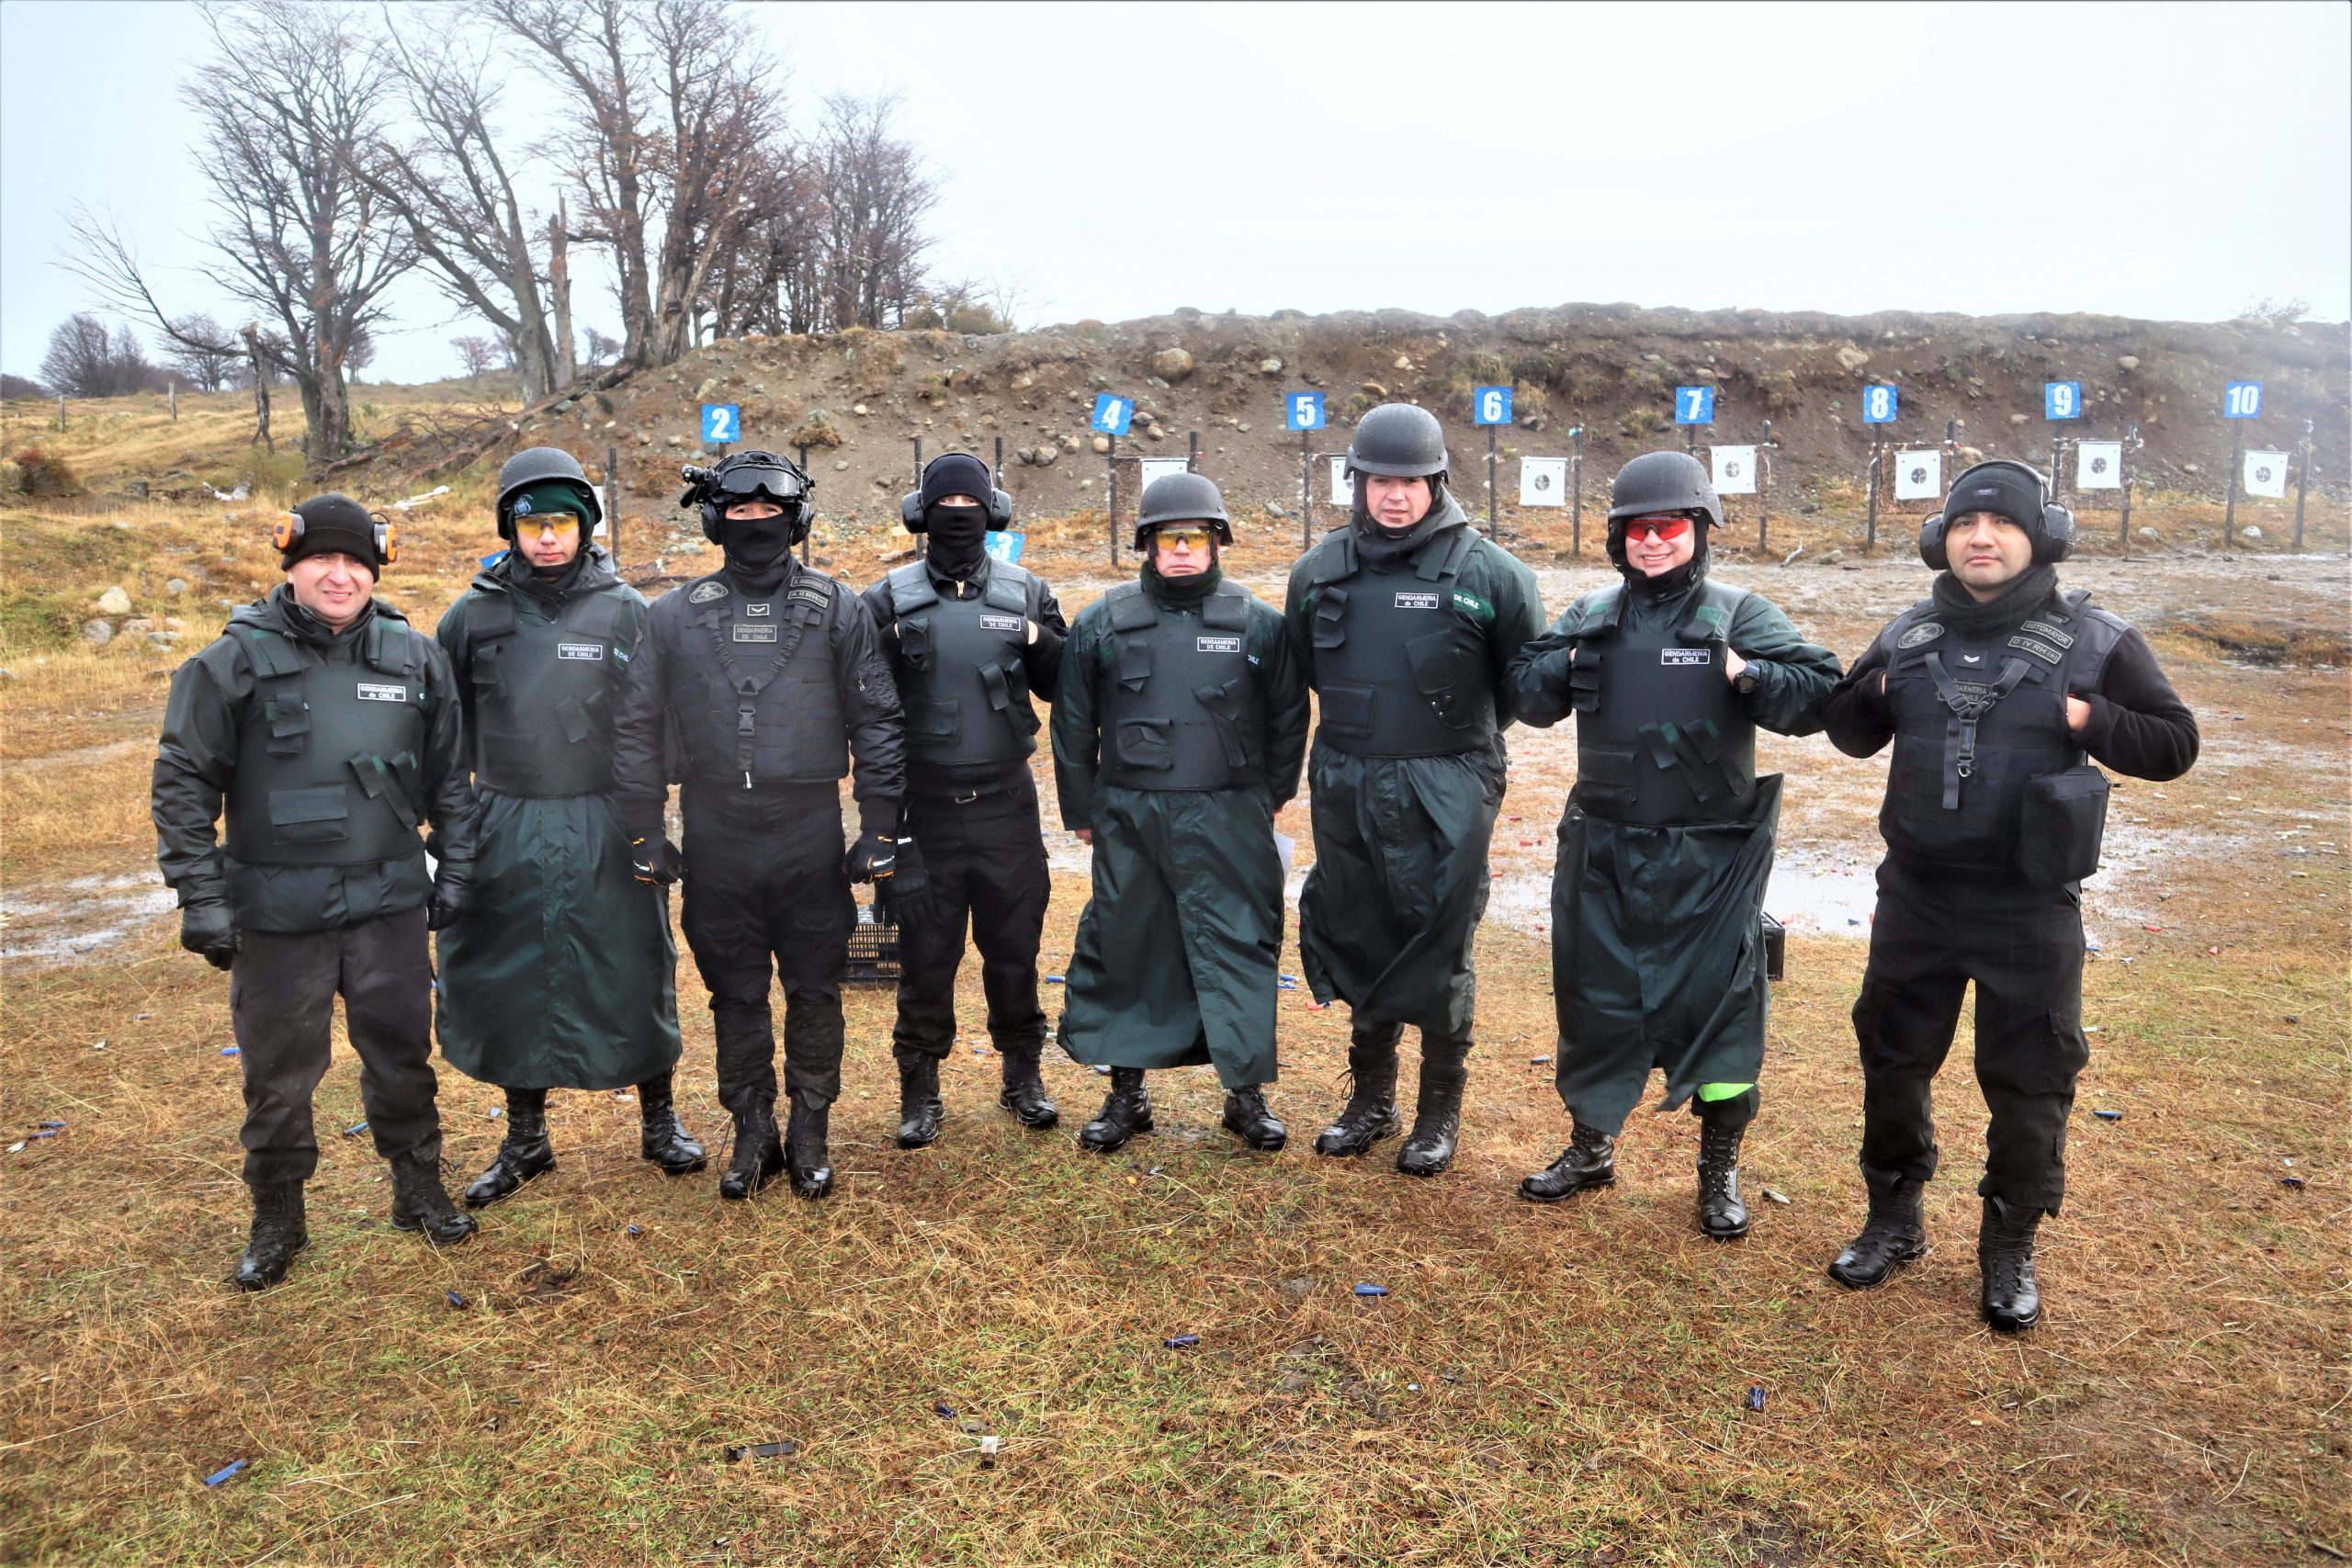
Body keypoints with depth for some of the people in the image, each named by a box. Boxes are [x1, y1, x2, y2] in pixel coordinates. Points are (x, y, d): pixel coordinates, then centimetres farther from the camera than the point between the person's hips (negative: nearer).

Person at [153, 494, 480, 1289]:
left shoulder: (416, 658, 3)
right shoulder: (237, 659, -5)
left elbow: (449, 774, 11)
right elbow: (183, 782, -3)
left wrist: (455, 867, 8)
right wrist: (200, 895, -7)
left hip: (389, 901, 2)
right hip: (276, 910, -2)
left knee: (402, 1053, 13)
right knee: (278, 1072, 9)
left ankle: (419, 1187, 32)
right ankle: (277, 1217, 28)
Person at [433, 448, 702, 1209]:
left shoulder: (626, 611, -2)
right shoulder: (473, 615, 3)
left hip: (606, 826, -2)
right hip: (507, 830, 2)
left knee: (631, 969, 5)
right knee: (509, 975, 9)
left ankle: (659, 1118, 25)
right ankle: (525, 1138, 27)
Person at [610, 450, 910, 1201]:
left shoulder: (837, 609, 1)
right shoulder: (675, 616, 4)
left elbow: (877, 722, 2)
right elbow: (636, 729, 8)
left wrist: (880, 829, -2)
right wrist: (644, 835, 4)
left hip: (811, 840, -1)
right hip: (716, 844, 1)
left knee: (815, 992, 8)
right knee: (735, 995, 11)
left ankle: (811, 1133, 24)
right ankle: (752, 1134, 27)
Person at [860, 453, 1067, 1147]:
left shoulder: (1027, 593, 5)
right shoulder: (890, 599, 0)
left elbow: (1065, 687, 8)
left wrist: (1041, 643, -12)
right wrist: (891, 648, -19)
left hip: (1006, 804, 1)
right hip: (924, 809, -1)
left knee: (1014, 946, 11)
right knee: (925, 954, 6)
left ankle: (1023, 1075, 27)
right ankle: (920, 1089, 21)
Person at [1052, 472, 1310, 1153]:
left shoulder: (1258, 623, 2)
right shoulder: (1103, 622, 4)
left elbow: (1288, 718, 9)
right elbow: (1073, 722, 8)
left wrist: (1270, 796, 10)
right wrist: (1081, 810, 7)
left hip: (1228, 820, -1)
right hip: (1129, 819, 1)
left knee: (1240, 949, 2)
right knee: (1124, 949, 8)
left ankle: (1247, 1092, 17)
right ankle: (1126, 1093, 23)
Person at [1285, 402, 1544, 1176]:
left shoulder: (1487, 571, -7)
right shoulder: (1321, 569, 3)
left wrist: (1463, 739, 10)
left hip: (1445, 796, -4)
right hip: (1345, 790, 4)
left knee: (1439, 951, 3)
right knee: (1356, 941, 13)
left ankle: (1441, 1110, 22)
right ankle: (1370, 1098, 31)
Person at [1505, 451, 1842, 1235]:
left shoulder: (1738, 613, -4)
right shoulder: (1592, 613, 7)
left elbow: (1819, 695, -8)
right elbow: (1526, 696, 8)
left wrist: (1748, 676, -21)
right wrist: (1566, 664, -8)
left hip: (1709, 859, -3)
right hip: (1601, 850, 3)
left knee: (1717, 1001, 5)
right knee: (1593, 995, 12)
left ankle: (1720, 1170, 24)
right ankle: (1592, 1147, 32)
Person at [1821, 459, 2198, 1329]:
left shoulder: (2096, 640, -5)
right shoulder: (1909, 635, 3)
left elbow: (2174, 744, -1)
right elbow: (1848, 732, 13)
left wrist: (2087, 719, -17)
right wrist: (1880, 690, -7)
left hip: (2030, 908, -3)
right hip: (1914, 898, 3)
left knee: (2028, 1082, 8)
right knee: (1893, 1060, 13)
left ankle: (2010, 1250, 27)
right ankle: (1893, 1221, 32)